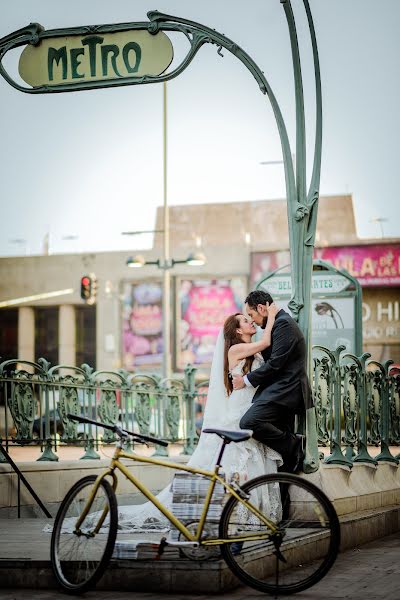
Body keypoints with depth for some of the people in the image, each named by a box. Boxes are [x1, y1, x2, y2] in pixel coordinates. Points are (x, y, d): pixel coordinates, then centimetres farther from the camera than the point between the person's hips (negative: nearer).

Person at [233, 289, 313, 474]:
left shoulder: (284, 324, -12)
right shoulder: (283, 322, 21)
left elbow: (275, 363, -19)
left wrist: (247, 380, -11)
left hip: (283, 390, -11)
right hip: (285, 391, 11)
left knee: (249, 422, -24)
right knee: (280, 436, 11)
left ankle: (293, 445, -14)